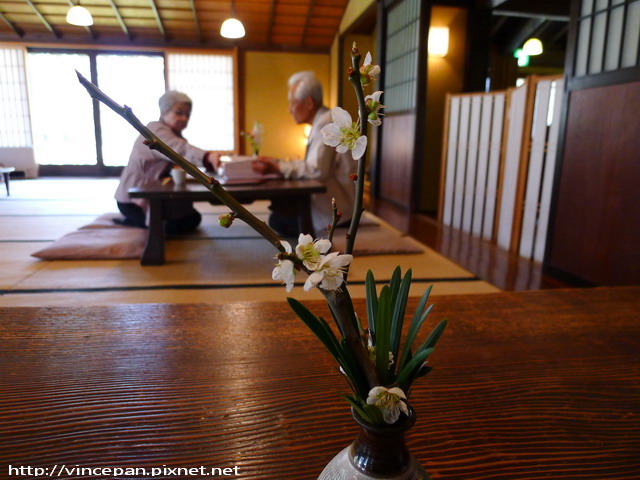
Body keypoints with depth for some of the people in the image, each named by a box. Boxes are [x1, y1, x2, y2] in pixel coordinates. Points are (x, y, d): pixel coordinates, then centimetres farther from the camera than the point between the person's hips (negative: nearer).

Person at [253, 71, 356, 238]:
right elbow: (312, 166, 11)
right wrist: (277, 166, 4)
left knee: (278, 220, -6)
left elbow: (317, 169, -25)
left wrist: (278, 168, -19)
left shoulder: (326, 123, -17)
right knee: (279, 204, 7)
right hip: (330, 194, 9)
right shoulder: (322, 120, 13)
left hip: (336, 204, -9)